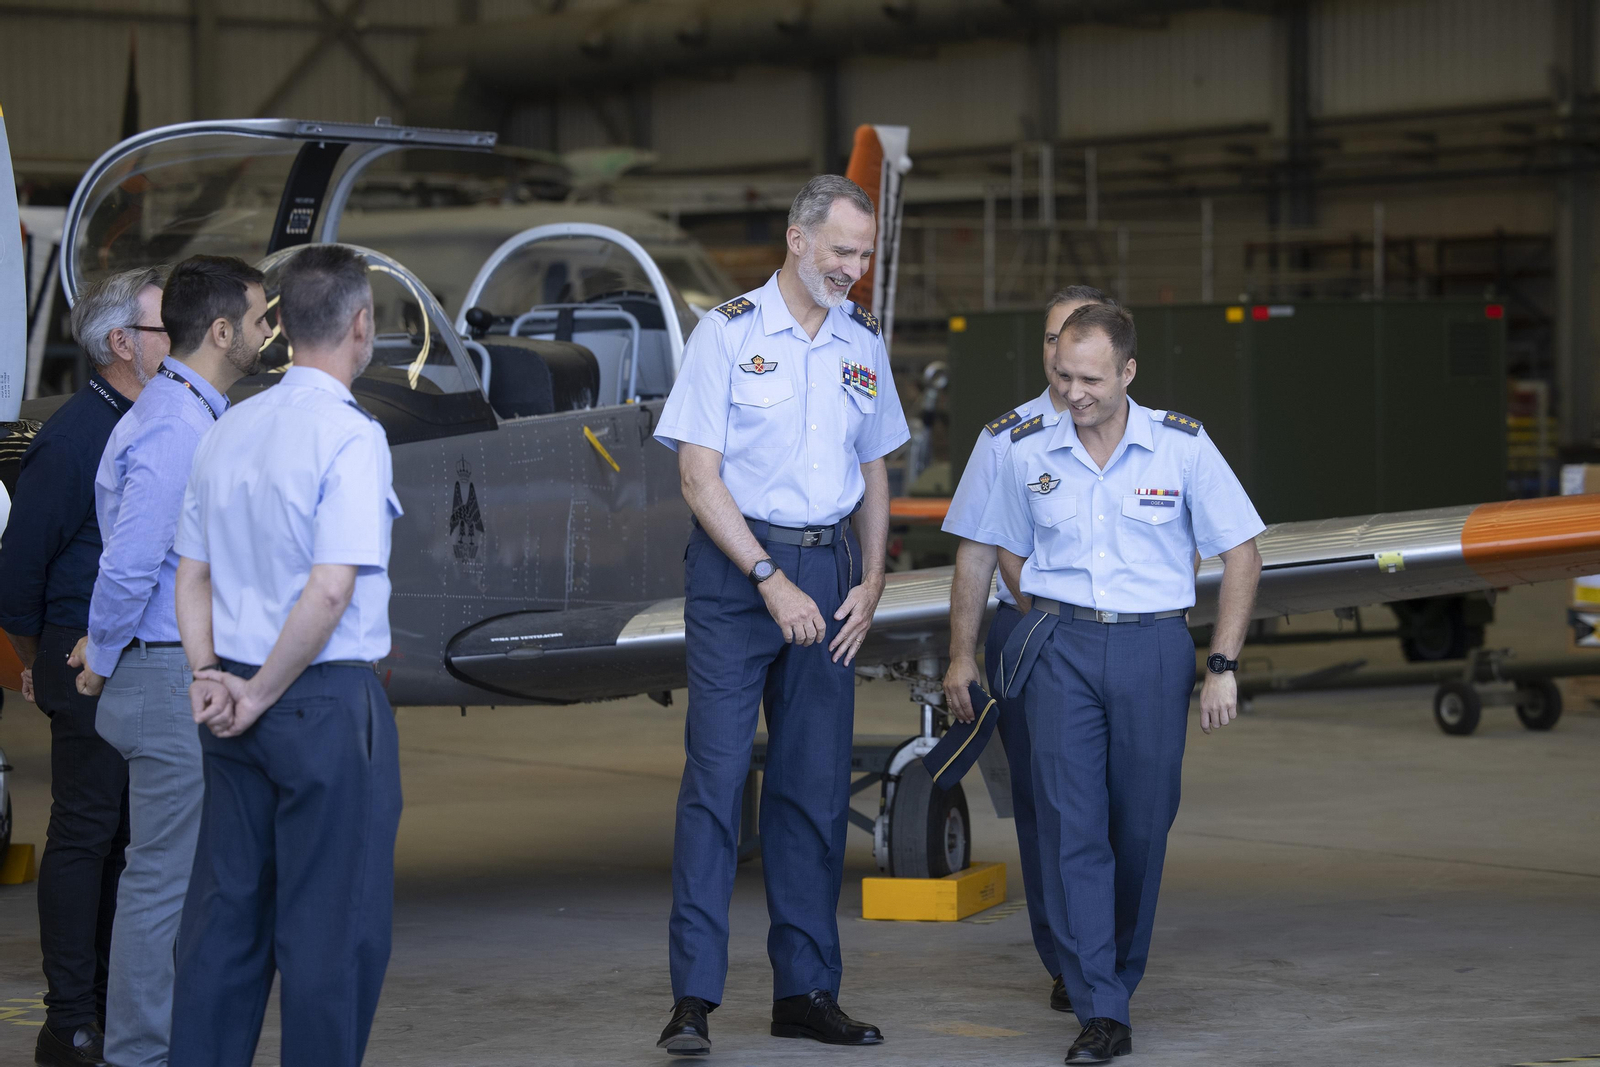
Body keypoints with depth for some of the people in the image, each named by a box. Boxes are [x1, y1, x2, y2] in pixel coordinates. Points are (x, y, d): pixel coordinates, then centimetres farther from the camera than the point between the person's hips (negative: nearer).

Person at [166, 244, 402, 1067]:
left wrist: (209, 677, 4)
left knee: (225, 908, 11)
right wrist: (262, 696, -11)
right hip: (327, 702, -7)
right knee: (334, 924, 0)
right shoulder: (350, 436, -14)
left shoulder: (227, 432, 9)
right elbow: (330, 590, -21)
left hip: (231, 705, 7)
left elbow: (192, 576, 11)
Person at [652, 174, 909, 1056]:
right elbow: (699, 476, -8)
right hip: (735, 567, -5)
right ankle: (693, 997, -8)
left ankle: (805, 989, 13)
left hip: (829, 569, 5)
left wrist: (869, 582, 4)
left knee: (816, 784, 6)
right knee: (717, 772, -9)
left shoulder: (863, 343, 11)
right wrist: (772, 581, -14)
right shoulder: (728, 333, -4)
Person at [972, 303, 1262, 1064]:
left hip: (1152, 647, -1)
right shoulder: (1028, 456, 3)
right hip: (1062, 649, 1)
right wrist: (1056, 628, 10)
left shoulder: (1182, 447, -3)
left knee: (1141, 827, 4)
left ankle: (1118, 979, 25)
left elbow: (1241, 556, 2)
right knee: (1071, 823, -10)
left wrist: (1222, 668, -3)